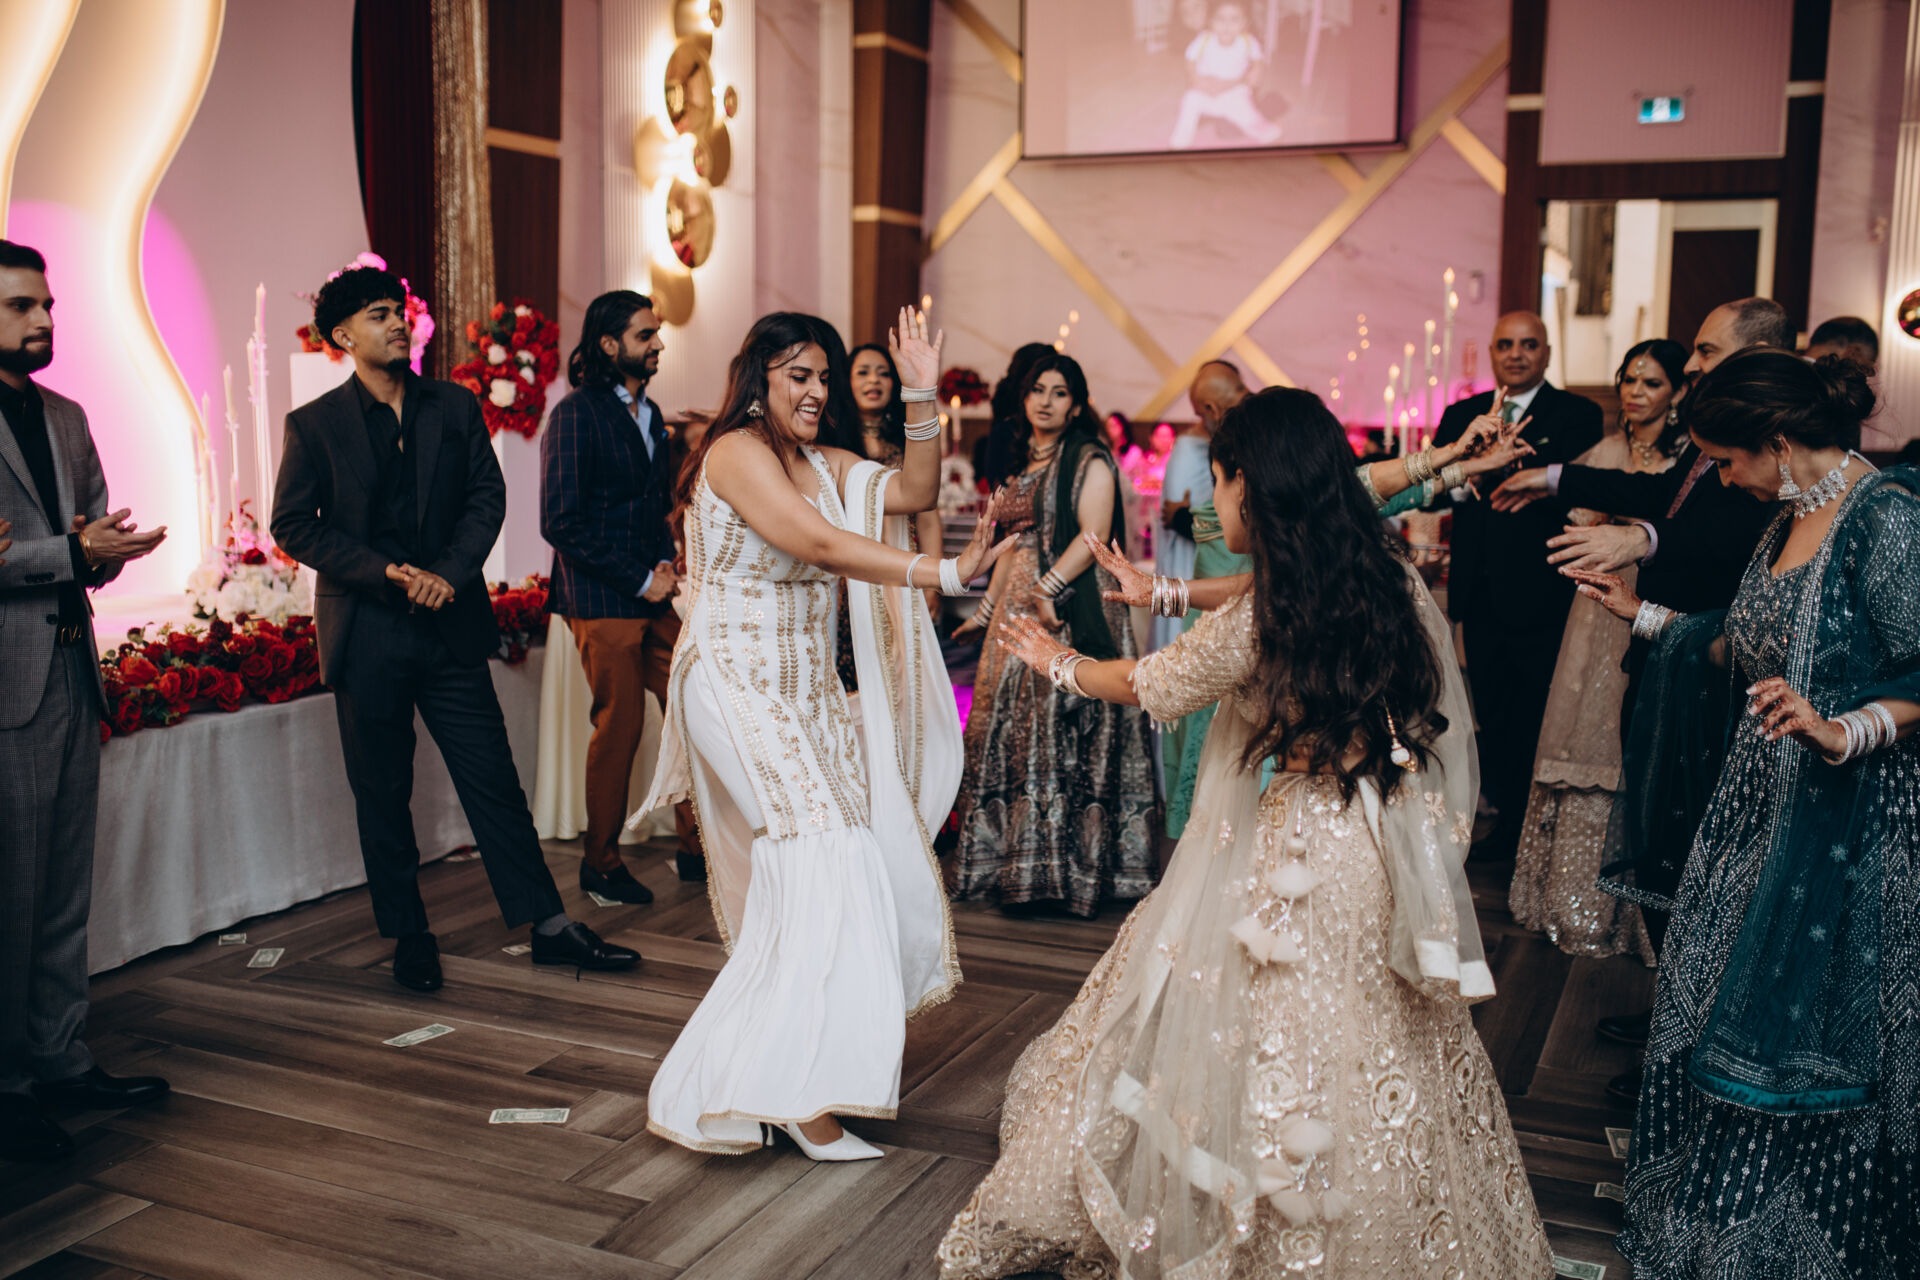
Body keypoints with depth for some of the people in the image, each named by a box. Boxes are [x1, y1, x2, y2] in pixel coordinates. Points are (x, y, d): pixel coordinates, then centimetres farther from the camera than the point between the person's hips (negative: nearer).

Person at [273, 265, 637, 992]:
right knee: (382, 794, 8)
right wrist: (388, 571, -13)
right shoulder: (314, 426, 1)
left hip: (450, 626, 1)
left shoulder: (455, 407, 8)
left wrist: (447, 572, -12)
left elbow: (487, 497, 4)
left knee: (493, 779, 3)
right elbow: (292, 525, -3)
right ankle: (409, 937, 22)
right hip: (366, 632, -1)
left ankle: (549, 926, 9)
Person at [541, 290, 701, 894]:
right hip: (602, 600, -7)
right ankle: (601, 864, 15)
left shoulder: (650, 414, 15)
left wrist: (668, 562, 6)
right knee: (620, 726, -2)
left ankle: (696, 849, 14)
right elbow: (561, 523, -15)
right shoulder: (575, 414, -9)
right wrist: (641, 580, -13)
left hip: (655, 595, 7)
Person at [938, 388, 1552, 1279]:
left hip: (1304, 856, -6)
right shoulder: (1386, 577, 1)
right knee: (1380, 1057, 19)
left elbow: (1145, 685, 1)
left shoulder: (1251, 628, -18)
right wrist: (1164, 590, 34)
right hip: (1388, 840, 6)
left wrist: (1055, 663, 21)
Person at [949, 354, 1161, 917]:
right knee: (1013, 725, 8)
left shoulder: (1090, 461, -5)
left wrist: (1048, 588, -24)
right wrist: (986, 608, 21)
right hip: (1017, 608, 8)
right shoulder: (1026, 464, 19)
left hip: (1069, 611, -8)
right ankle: (1017, 859, 18)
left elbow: (1094, 535, -16)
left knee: (1061, 730, -9)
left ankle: (1068, 864, -2)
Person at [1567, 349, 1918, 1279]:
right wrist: (1645, 615, 21)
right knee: (1722, 1018, 15)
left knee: (1806, 1041, 2)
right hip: (1763, 809, 9)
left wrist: (1844, 733, -34)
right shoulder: (1790, 518, 12)